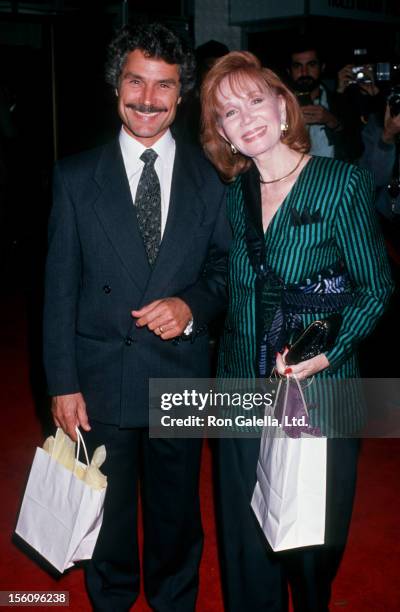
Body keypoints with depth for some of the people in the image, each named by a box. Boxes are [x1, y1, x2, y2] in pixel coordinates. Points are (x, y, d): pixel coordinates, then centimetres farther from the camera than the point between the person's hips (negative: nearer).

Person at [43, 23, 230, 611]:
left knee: (177, 517, 19)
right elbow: (59, 287, -4)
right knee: (107, 518, 18)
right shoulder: (76, 176, -4)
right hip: (100, 381, 0)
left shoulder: (209, 179, -1)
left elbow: (225, 267, 6)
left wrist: (191, 304, -16)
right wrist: (62, 383, -8)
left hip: (180, 379, 1)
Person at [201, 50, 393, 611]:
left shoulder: (343, 184, -10)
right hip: (243, 391, 4)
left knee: (314, 542, 12)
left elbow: (375, 289, -7)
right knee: (246, 540, 15)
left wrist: (327, 353, -20)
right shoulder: (232, 194, 5)